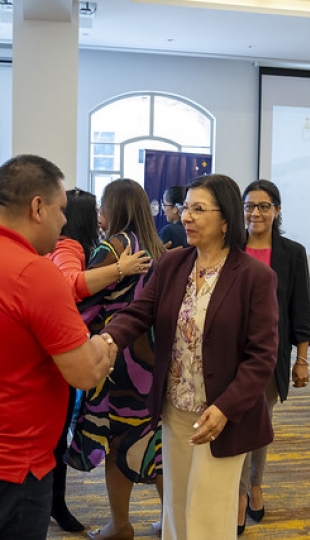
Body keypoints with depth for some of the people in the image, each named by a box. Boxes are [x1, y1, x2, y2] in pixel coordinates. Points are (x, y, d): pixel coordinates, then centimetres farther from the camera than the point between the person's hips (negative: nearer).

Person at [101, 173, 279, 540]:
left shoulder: (255, 276, -14)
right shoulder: (170, 265, 1)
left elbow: (262, 355, -14)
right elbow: (138, 312, -8)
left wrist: (226, 409, -21)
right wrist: (110, 340, -30)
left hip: (223, 415, -5)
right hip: (174, 411, 5)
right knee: (176, 505, 21)